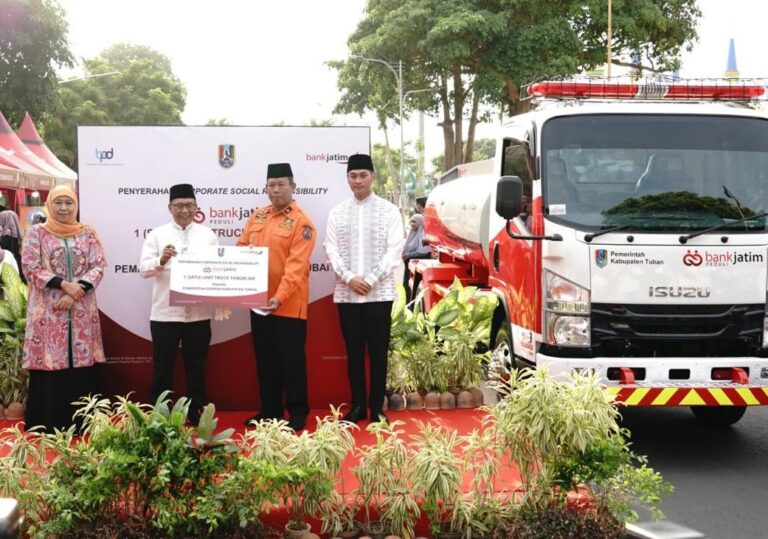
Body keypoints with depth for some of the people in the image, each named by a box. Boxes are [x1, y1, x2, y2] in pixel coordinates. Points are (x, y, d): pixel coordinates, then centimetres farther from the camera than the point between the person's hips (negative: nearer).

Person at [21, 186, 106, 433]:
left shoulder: (88, 233, 9)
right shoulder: (36, 233, 3)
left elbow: (98, 266, 1)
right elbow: (30, 268, -5)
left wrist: (75, 293, -13)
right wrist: (64, 284, -16)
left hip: (81, 311, 2)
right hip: (47, 310, -2)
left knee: (81, 366, 2)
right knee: (49, 366, -2)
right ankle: (48, 425, 6)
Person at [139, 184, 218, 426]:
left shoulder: (207, 234, 8)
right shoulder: (157, 234, 2)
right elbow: (144, 268, -6)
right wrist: (161, 260, -26)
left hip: (199, 314, 2)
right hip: (165, 313, -2)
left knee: (196, 366, 11)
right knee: (162, 367, 5)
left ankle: (196, 414, 22)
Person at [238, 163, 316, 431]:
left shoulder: (301, 222, -10)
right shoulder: (257, 217, 11)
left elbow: (296, 266, -18)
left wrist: (280, 297, -27)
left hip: (289, 306, -6)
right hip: (258, 301, 6)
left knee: (292, 360, 2)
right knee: (265, 360, 14)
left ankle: (297, 413, 12)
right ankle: (269, 410, 25)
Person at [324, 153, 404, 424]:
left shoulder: (388, 210, 2)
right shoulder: (337, 212, 8)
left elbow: (394, 250, -4)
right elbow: (331, 250, 3)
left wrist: (370, 280, -13)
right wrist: (349, 278, -11)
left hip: (379, 293, -2)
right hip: (346, 294, 2)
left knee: (378, 352, 3)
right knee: (354, 352, 7)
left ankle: (377, 407, 11)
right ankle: (357, 405, 15)